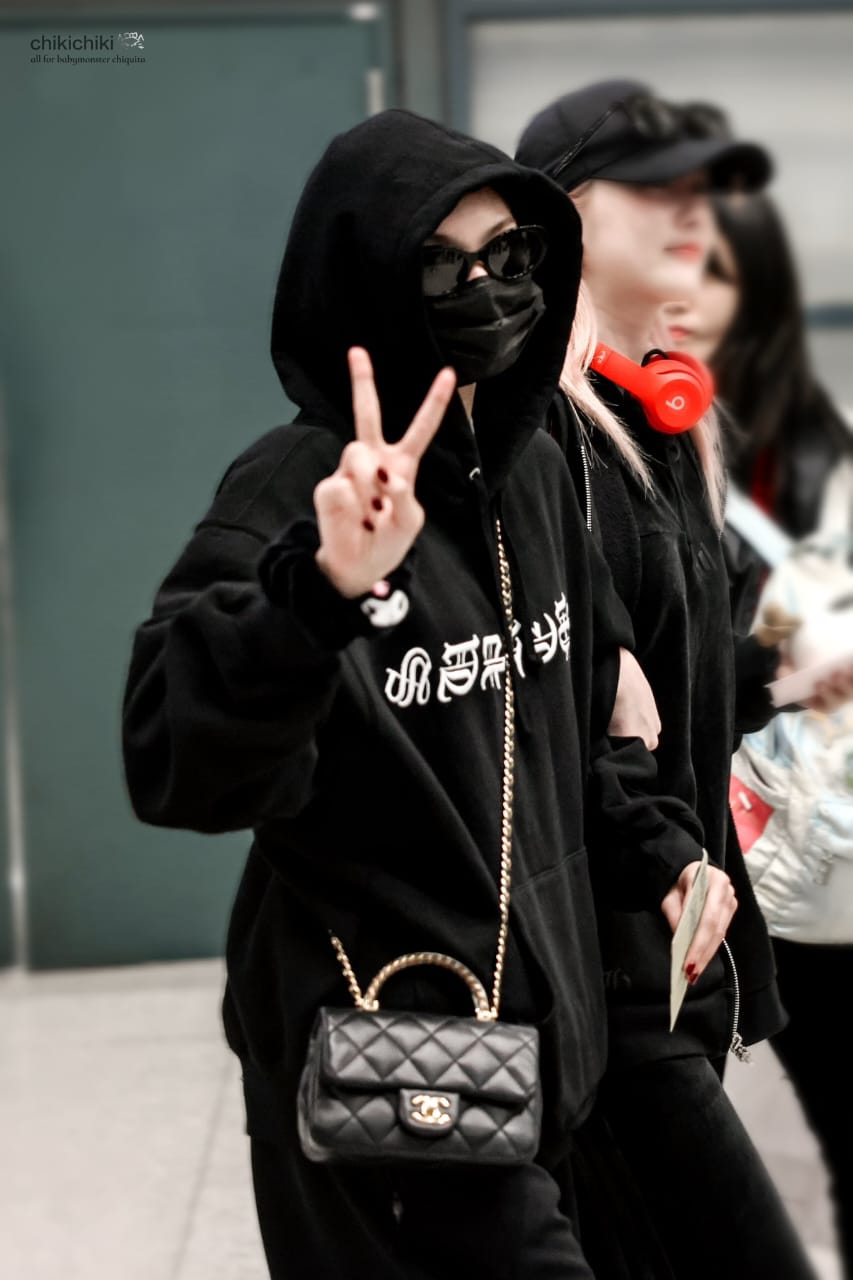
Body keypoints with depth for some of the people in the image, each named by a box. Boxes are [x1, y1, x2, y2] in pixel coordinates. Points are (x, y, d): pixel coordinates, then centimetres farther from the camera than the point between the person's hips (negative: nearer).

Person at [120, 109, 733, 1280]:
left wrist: (653, 849, 7)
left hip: (541, 1014, 7)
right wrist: (321, 592, -46)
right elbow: (178, 769, -33)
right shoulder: (294, 490, -19)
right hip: (380, 1058, -7)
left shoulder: (532, 468, 5)